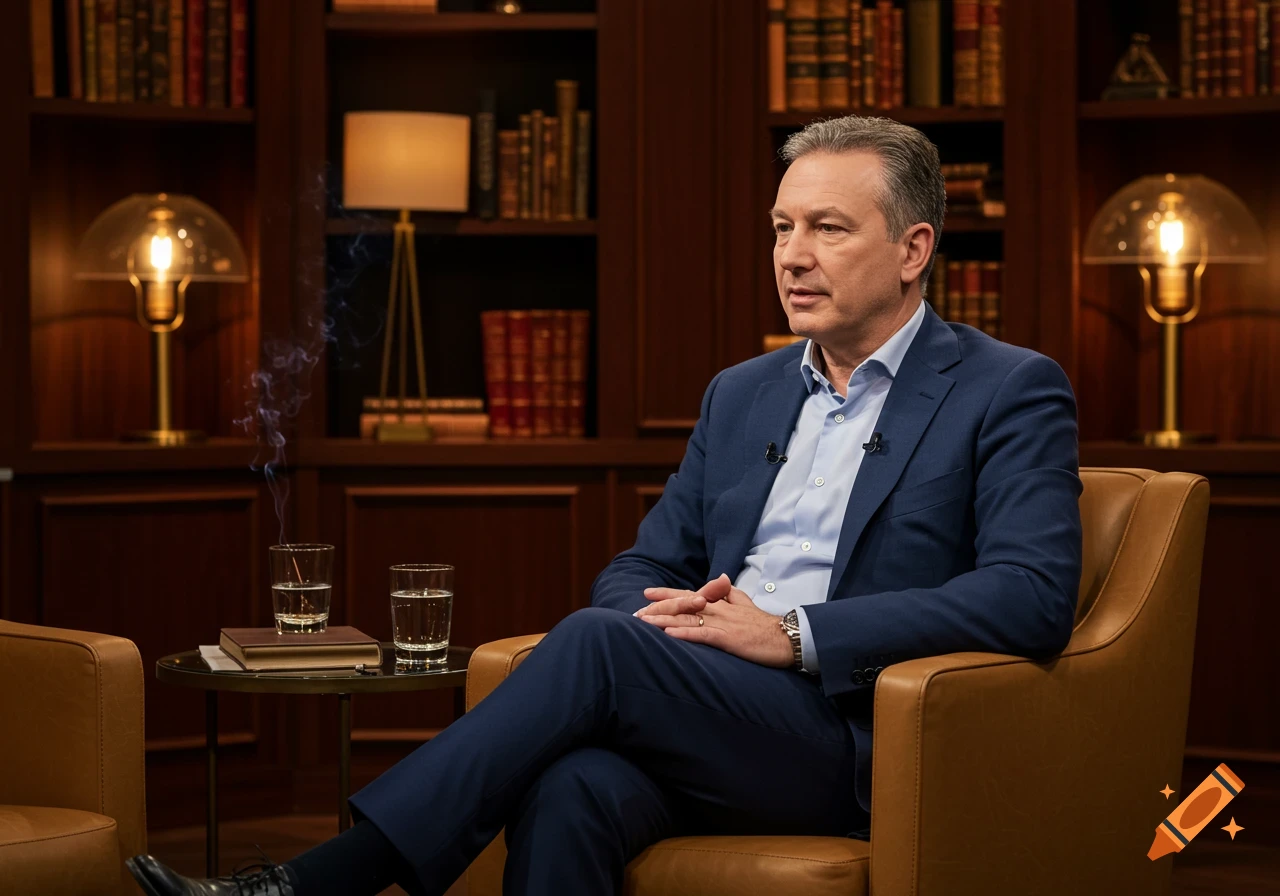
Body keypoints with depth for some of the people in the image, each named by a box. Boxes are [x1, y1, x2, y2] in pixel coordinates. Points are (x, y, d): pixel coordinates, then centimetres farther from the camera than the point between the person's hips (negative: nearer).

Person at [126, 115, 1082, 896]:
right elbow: (640, 568, 23)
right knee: (571, 788, -32)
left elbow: (1033, 595, -12)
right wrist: (664, 619, -4)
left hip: (855, 746, -5)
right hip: (701, 726, 5)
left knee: (596, 646, -28)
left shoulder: (1012, 393, 2)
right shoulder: (741, 394, 23)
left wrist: (790, 633, -17)